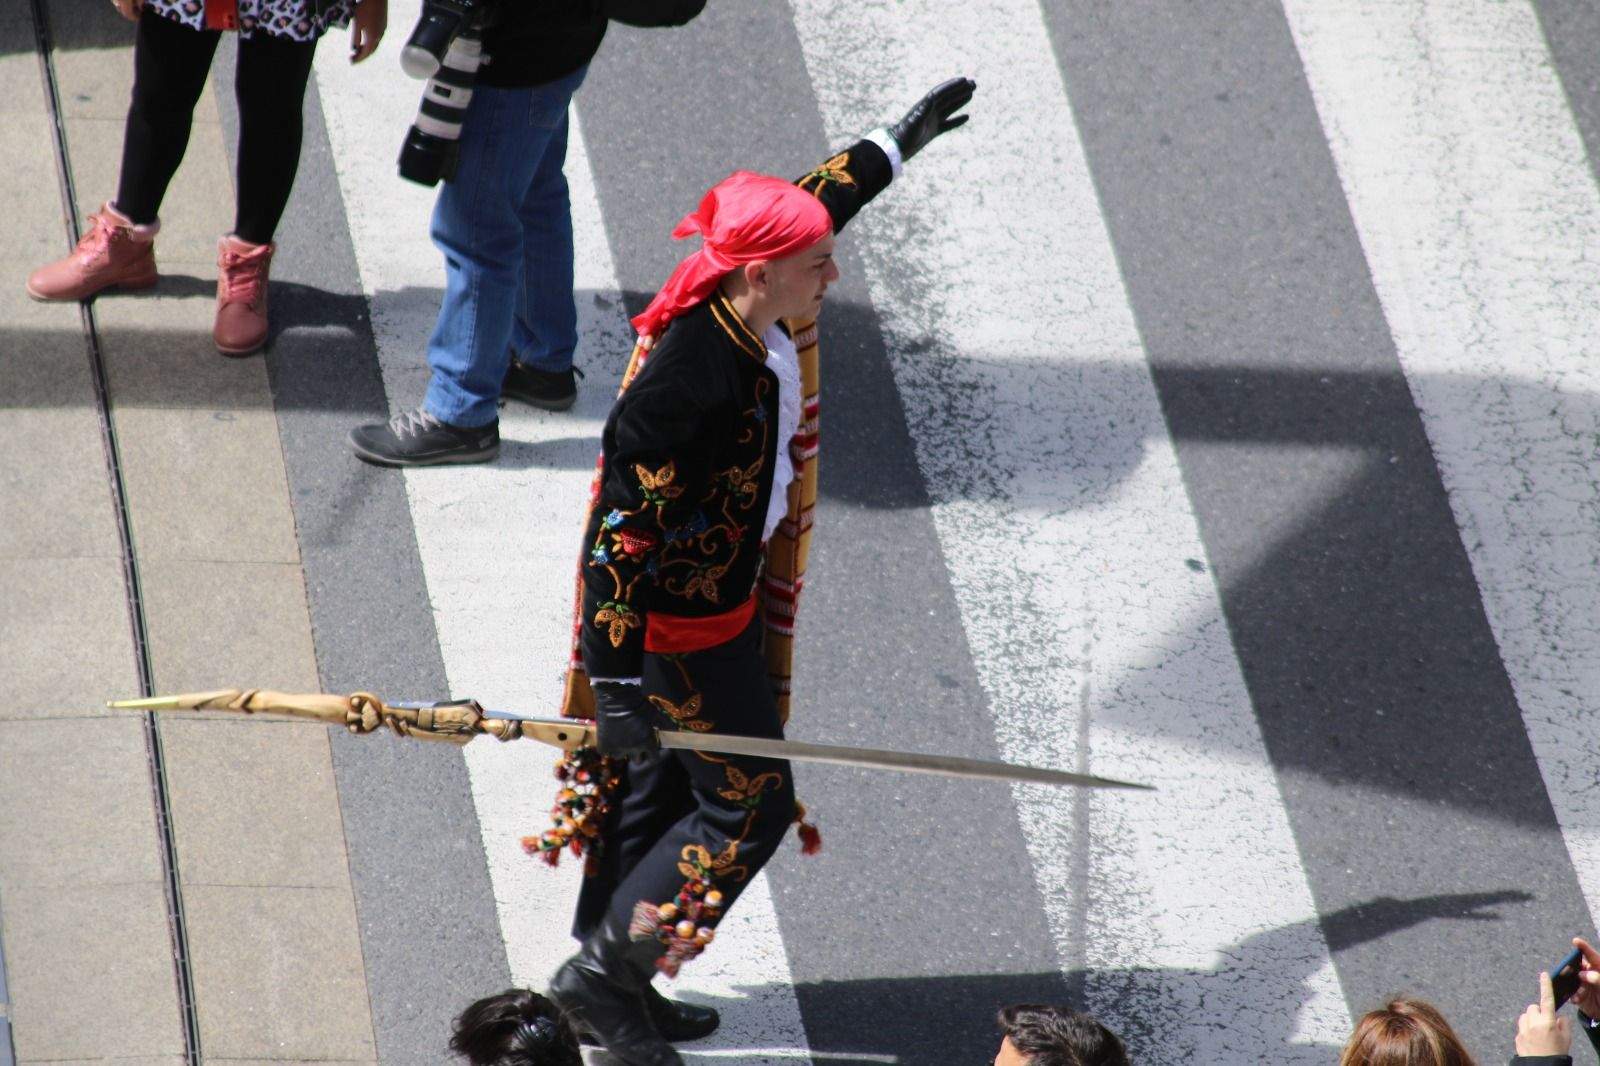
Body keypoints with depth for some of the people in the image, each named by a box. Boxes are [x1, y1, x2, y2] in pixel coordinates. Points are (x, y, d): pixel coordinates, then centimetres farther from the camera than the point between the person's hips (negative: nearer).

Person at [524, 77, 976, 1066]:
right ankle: (604, 969, 11)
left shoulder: (752, 314, -9)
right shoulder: (691, 380, -34)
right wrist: (620, 682, -33)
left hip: (726, 588, 9)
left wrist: (898, 143, 29)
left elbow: (819, 198, 14)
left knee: (662, 785, 20)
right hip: (681, 621, -9)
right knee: (747, 808, 1)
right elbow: (624, 530, -32)